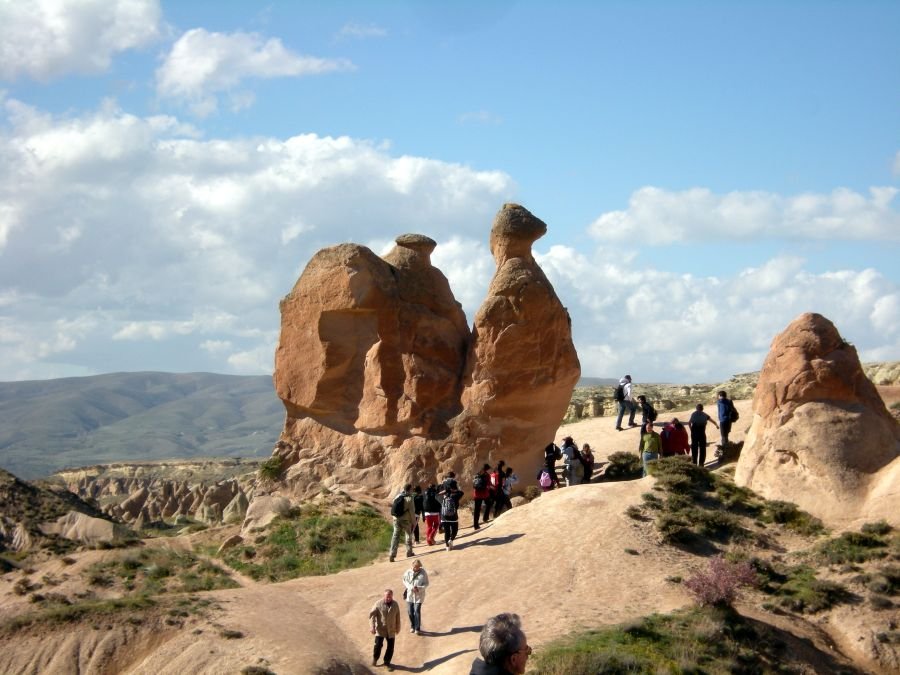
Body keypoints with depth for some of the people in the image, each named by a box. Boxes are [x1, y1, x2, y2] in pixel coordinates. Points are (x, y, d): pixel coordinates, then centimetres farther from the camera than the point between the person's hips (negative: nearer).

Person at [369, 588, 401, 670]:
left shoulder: (395, 605, 0)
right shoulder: (378, 604, -10)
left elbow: (398, 617, 9)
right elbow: (372, 615, -10)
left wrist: (398, 628, 14)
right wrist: (372, 627, -17)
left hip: (391, 630, 3)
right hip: (380, 629, -3)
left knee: (390, 647, 3)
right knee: (378, 645, -9)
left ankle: (387, 662, 22)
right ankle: (375, 658, 19)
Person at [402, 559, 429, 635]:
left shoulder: (423, 573, -7)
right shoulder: (408, 572, -4)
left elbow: (426, 584, -1)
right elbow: (405, 581, 2)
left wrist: (419, 588, -18)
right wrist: (411, 587, -14)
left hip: (419, 595, -2)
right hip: (410, 594, 2)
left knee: (417, 611, -8)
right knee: (410, 611, 6)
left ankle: (417, 628, 1)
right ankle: (412, 626, 27)